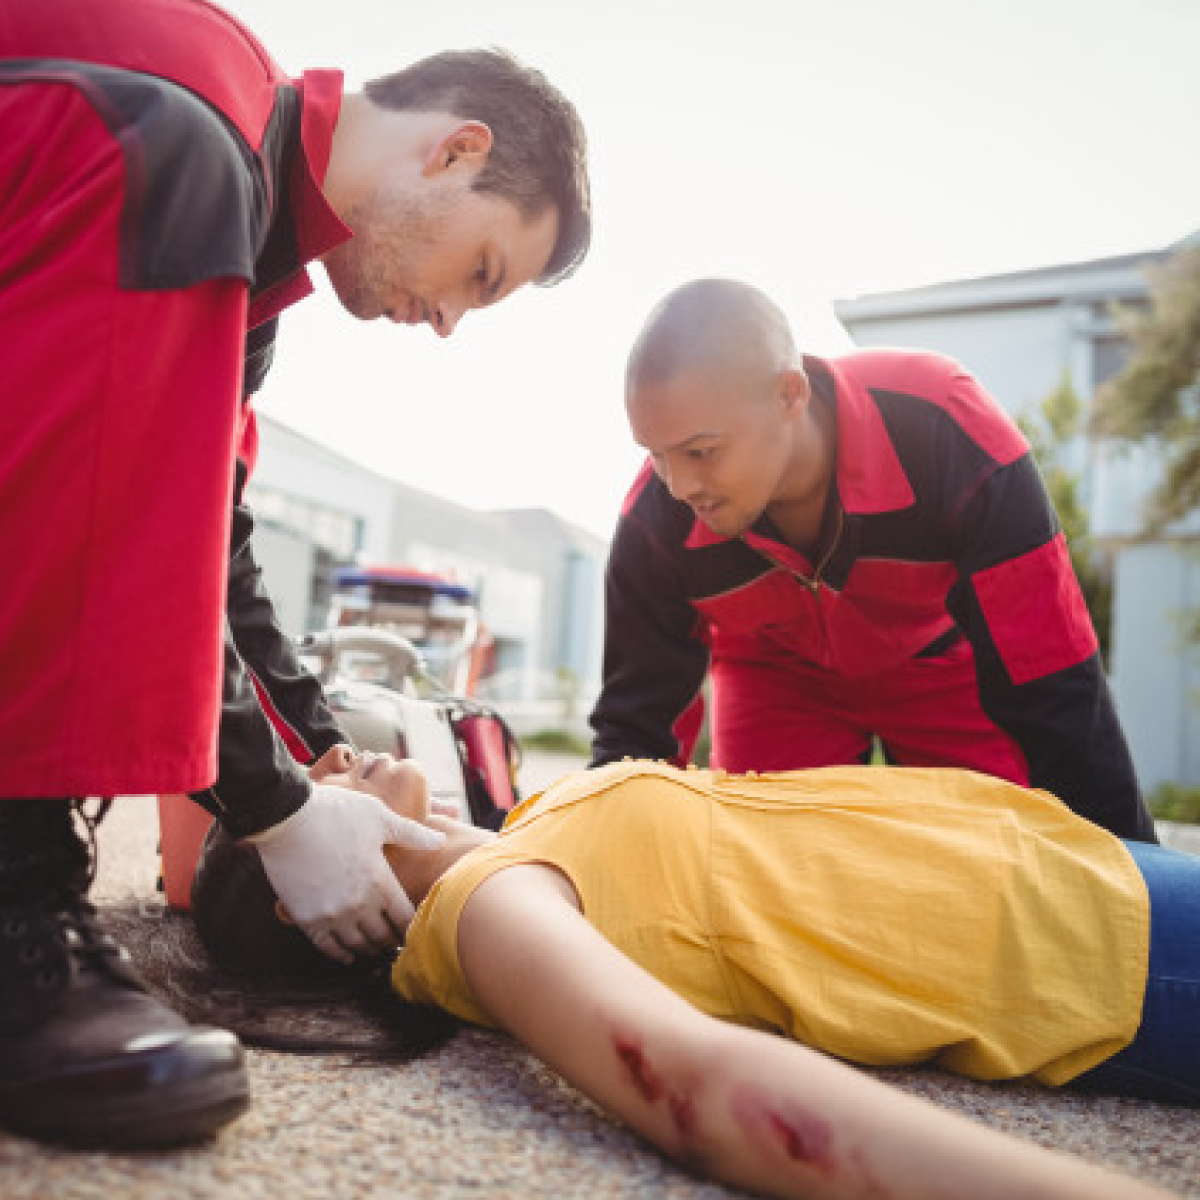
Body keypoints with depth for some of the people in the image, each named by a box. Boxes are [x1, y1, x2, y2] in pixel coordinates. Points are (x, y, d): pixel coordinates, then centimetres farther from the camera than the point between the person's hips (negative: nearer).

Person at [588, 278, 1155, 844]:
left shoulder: (951, 433, -39)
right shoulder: (655, 521, -31)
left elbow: (1051, 688, -32)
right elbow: (634, 722, -18)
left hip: (944, 661, -1)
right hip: (775, 670, 1)